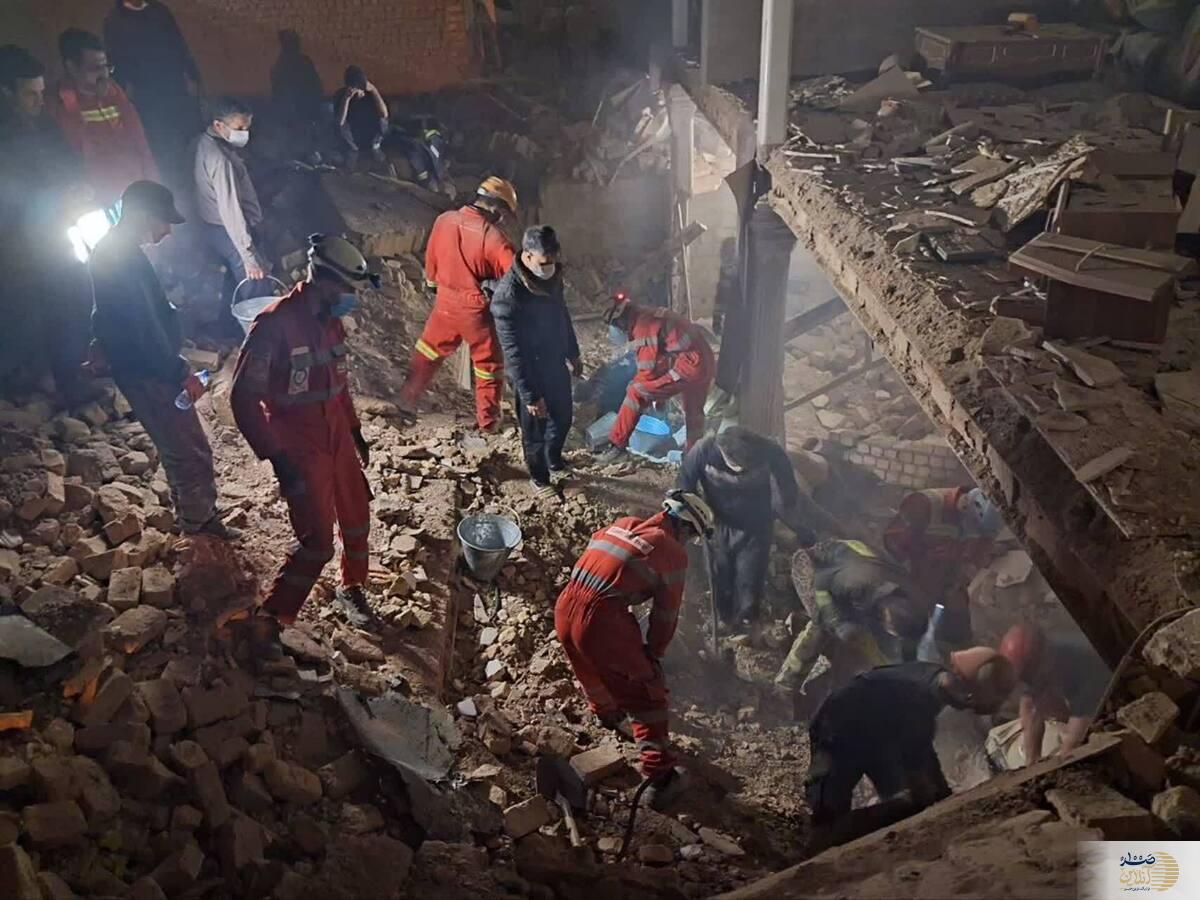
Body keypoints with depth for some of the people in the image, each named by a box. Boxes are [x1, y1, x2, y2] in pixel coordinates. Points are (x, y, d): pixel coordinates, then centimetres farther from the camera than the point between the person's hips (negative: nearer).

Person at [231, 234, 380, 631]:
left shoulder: (331, 321, 3)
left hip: (337, 439, 7)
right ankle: (269, 620, 10)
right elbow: (244, 397, -21)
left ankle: (352, 587, 41)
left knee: (356, 516, 16)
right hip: (299, 450, -7)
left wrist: (355, 431, 20)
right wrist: (277, 459, -23)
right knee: (317, 542, -7)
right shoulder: (274, 324, -22)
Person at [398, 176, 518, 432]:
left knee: (428, 351, 25)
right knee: (489, 364, 14)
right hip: (477, 309, -4)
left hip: (445, 302, 5)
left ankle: (407, 401, 33)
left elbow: (431, 258, 8)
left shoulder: (444, 220, -7)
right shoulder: (492, 236, -23)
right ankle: (487, 420, 21)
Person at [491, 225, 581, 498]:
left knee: (563, 418, 26)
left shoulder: (552, 275, -8)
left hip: (557, 365, 7)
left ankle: (554, 458, 54)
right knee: (535, 431, 15)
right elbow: (513, 352, -27)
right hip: (531, 374, -7)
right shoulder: (507, 295, -31)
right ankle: (540, 478, 39)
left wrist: (573, 353, 20)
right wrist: (529, 395, -23)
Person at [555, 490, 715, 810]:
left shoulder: (623, 524, 17)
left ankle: (607, 710, 62)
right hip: (601, 622, -7)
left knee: (594, 669, 35)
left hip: (563, 611, 7)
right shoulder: (673, 553, -1)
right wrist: (654, 653, 21)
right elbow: (666, 613, 4)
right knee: (647, 693, 9)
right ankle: (659, 777, 11)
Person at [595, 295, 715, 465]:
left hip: (687, 365, -9)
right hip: (706, 363, 9)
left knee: (635, 393, -6)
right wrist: (660, 393, 25)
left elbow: (648, 370, -12)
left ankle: (617, 446, -4)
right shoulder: (655, 317, 20)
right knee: (694, 413, 28)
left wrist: (634, 384, 8)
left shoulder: (643, 326, -9)